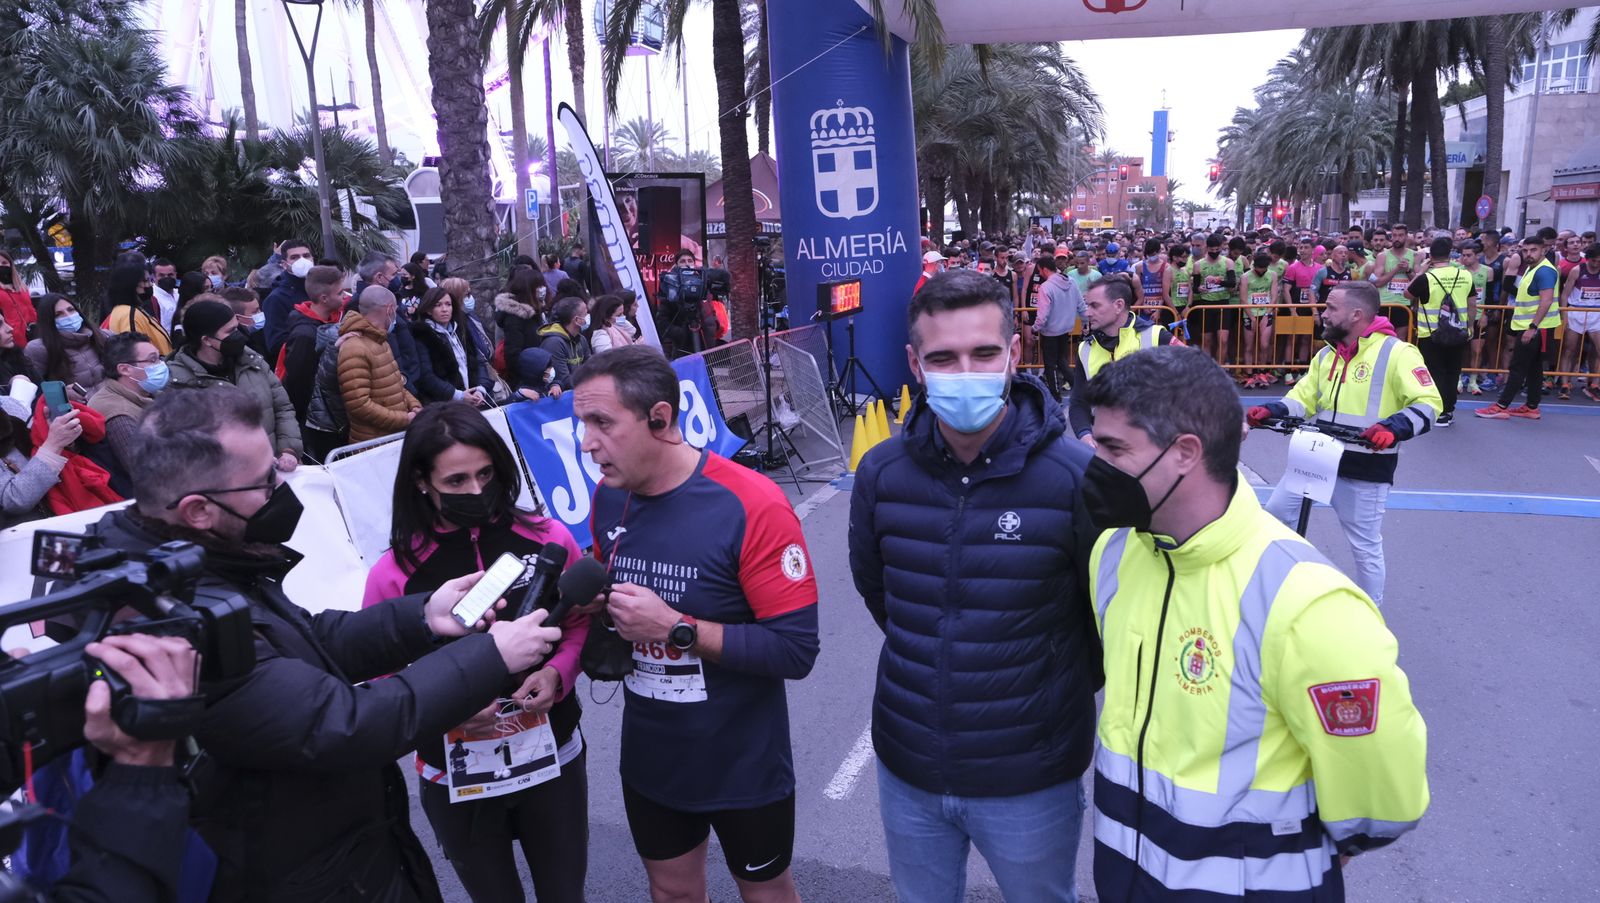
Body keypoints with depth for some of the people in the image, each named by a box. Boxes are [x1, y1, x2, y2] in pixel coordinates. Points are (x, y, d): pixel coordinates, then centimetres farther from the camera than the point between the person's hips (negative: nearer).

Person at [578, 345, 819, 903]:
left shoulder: (753, 506, -25)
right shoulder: (608, 497, -5)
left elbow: (795, 651, -26)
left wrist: (675, 627, -28)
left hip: (743, 763, -5)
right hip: (650, 756, 5)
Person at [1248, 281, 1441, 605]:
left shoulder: (1396, 352, -12)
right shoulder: (1327, 355, 11)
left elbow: (1428, 403, -17)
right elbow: (1303, 398, 11)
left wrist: (1393, 427, -35)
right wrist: (1270, 411, -9)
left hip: (1366, 469, -7)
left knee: (1365, 548, 5)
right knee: (1272, 514, 10)